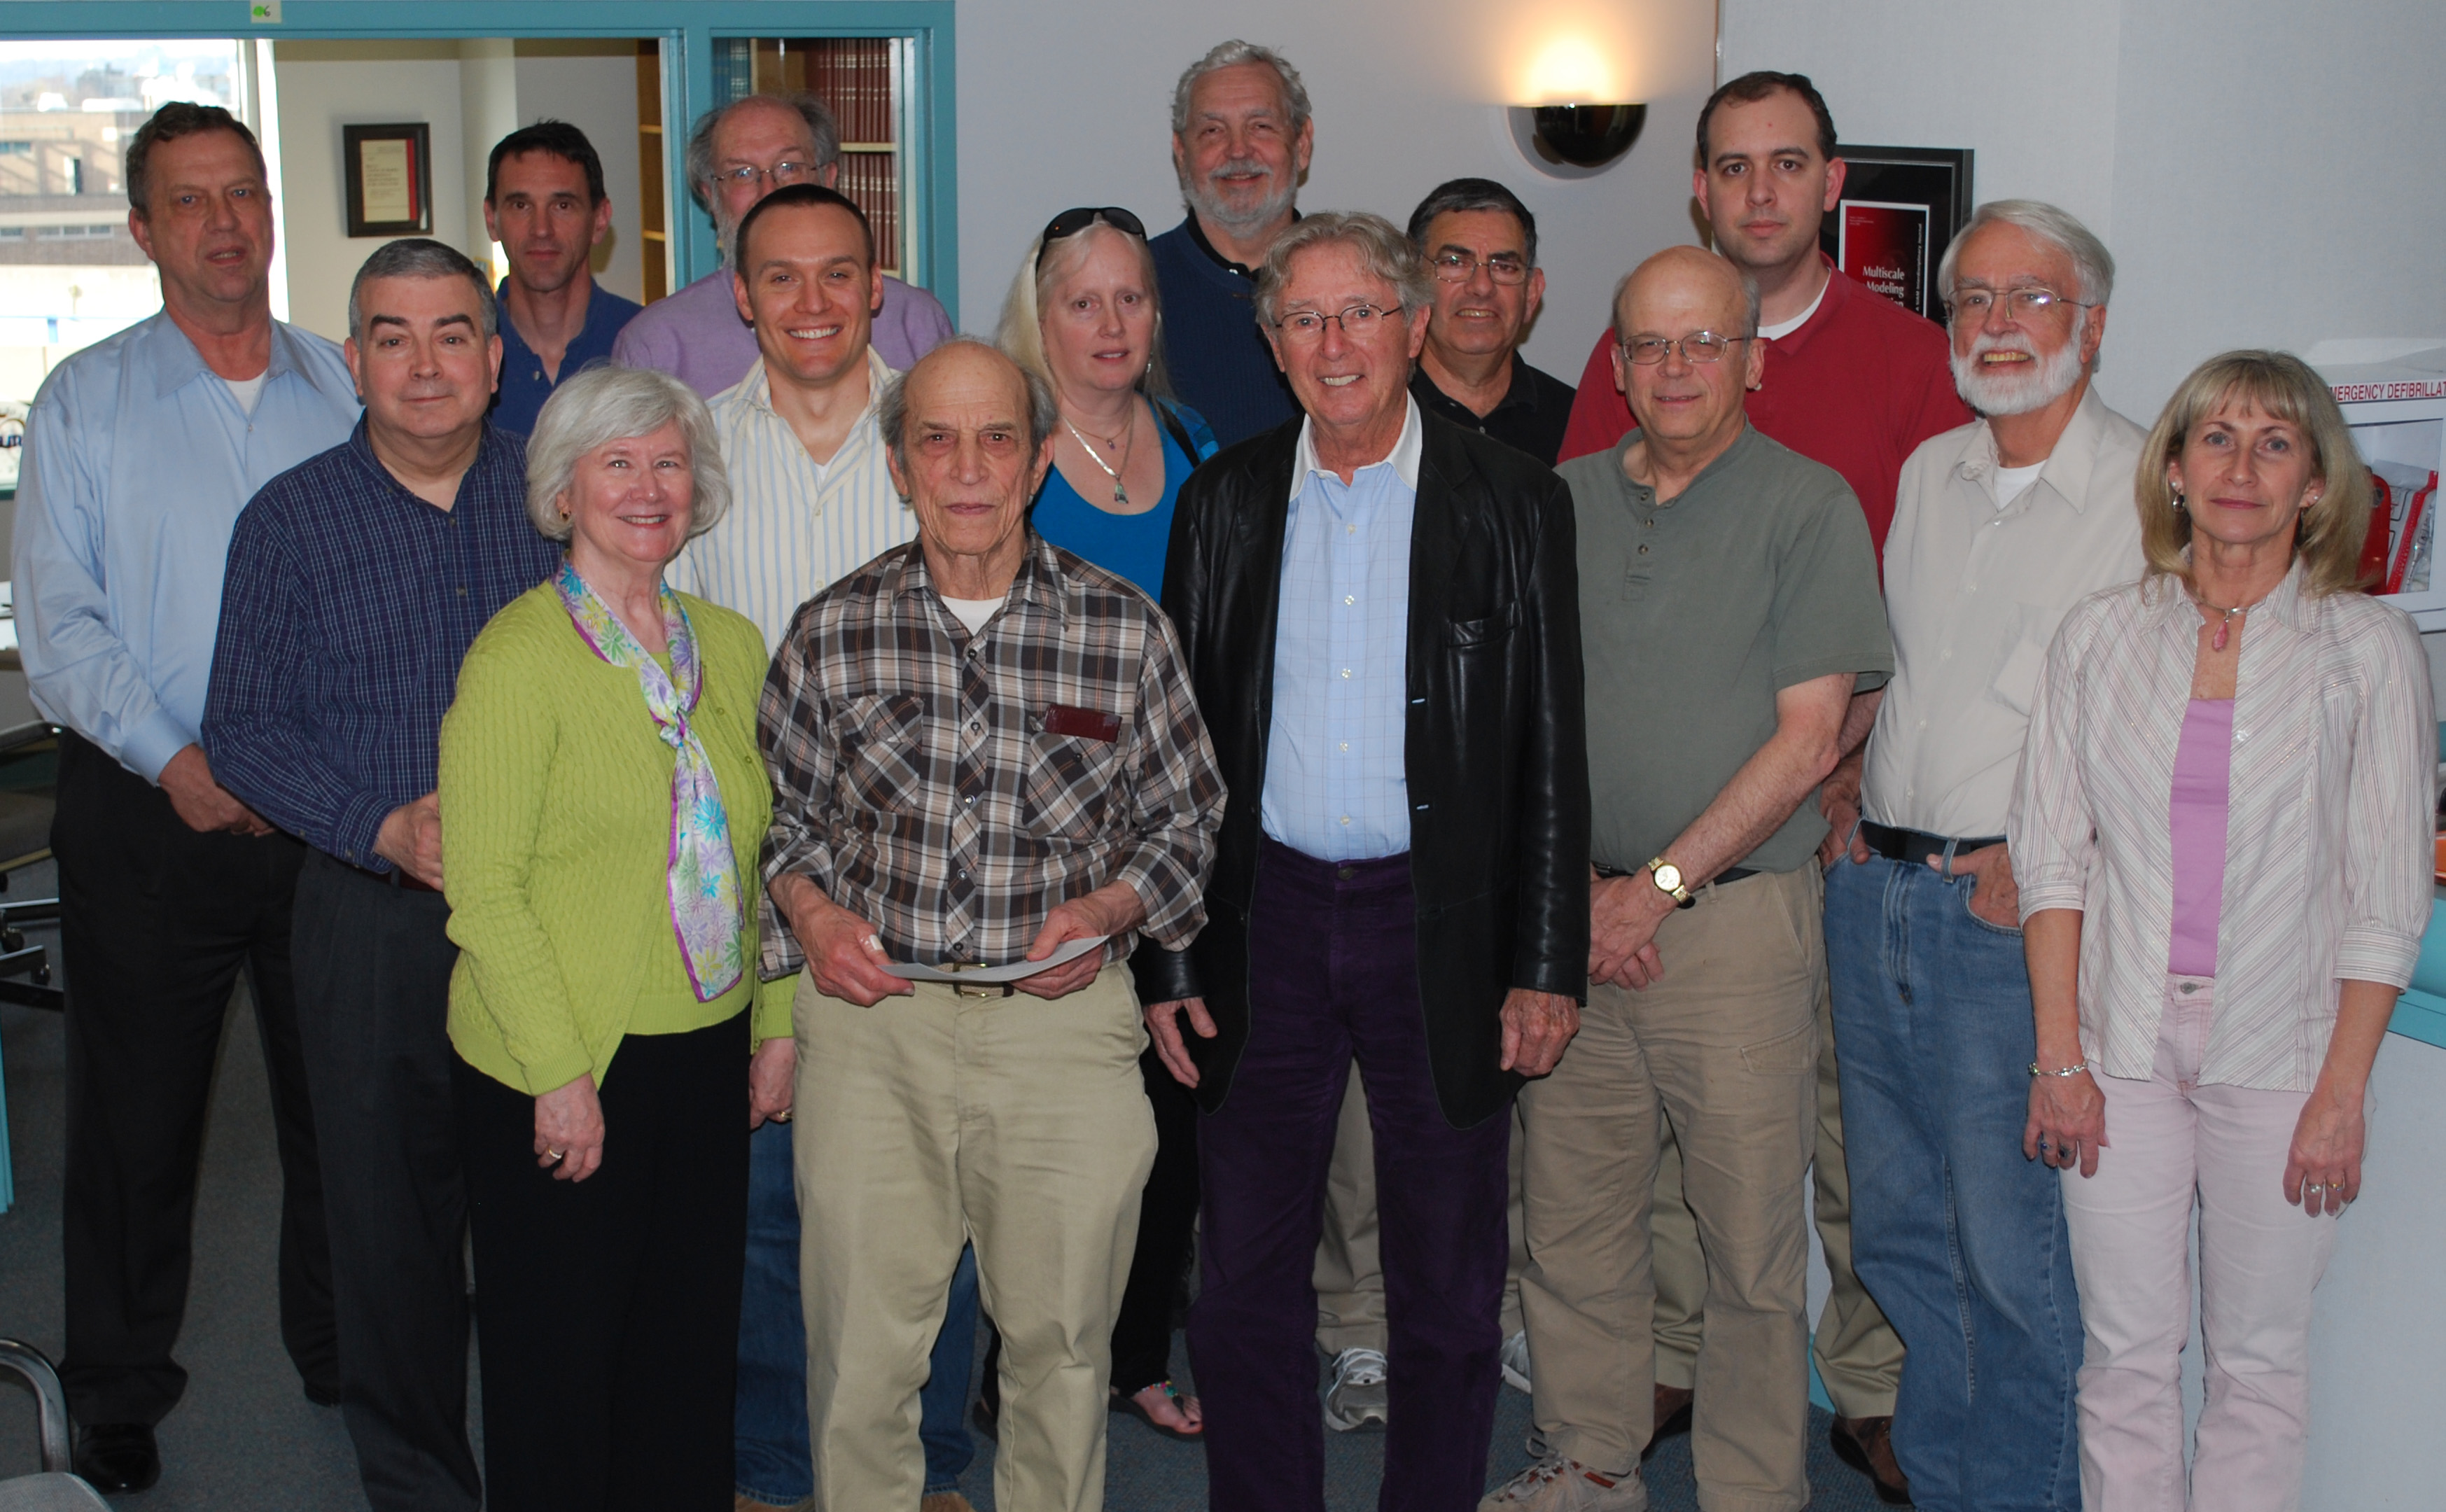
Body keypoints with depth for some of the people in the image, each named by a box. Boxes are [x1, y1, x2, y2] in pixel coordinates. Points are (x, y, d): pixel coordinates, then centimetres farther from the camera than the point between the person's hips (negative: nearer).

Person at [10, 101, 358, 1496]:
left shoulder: (345, 390, 7)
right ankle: (118, 1394, 24)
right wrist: (174, 759, -15)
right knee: (138, 1109, 7)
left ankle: (344, 1355, 28)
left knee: (341, 1096, 10)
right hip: (149, 808, -1)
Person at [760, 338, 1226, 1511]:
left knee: (1063, 1345, 11)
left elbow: (1188, 817, 8)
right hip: (870, 1011, 0)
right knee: (862, 1350, 7)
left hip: (1065, 1015, 0)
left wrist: (1107, 911, -9)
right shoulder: (833, 632, 2)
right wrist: (810, 910, -5)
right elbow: (775, 810, 13)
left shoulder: (1126, 631, 0)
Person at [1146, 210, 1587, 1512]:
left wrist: (1547, 964, -5)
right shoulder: (1225, 502, 6)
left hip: (1444, 928, -2)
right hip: (1265, 922, 2)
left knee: (1448, 1283, 10)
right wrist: (1165, 959, 3)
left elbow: (1551, 754, -1)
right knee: (1245, 1283, 8)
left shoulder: (1513, 504, -1)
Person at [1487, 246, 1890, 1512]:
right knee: (1569, 1216, 10)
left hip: (1735, 919, -4)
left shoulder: (1809, 506, -2)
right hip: (1570, 916, 4)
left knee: (1752, 1238, 1)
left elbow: (1808, 738, -7)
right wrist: (1575, 888, -3)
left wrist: (1658, 885, -10)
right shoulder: (1560, 501, 10)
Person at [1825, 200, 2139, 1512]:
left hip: (2018, 911, -6)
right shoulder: (1928, 474, 13)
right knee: (1899, 1232, 14)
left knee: (2013, 1247, -1)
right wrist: (1847, 800, 12)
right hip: (1877, 894, 6)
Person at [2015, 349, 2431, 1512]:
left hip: (2280, 1053, -1)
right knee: (2127, 1355, 5)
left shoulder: (2369, 648, -1)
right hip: (2122, 1046, 1)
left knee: (2259, 1361, 7)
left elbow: (2388, 892, -2)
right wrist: (2059, 1057, -3)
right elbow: (2052, 856, 4)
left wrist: (2342, 1092, -7)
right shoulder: (2099, 636, 4)